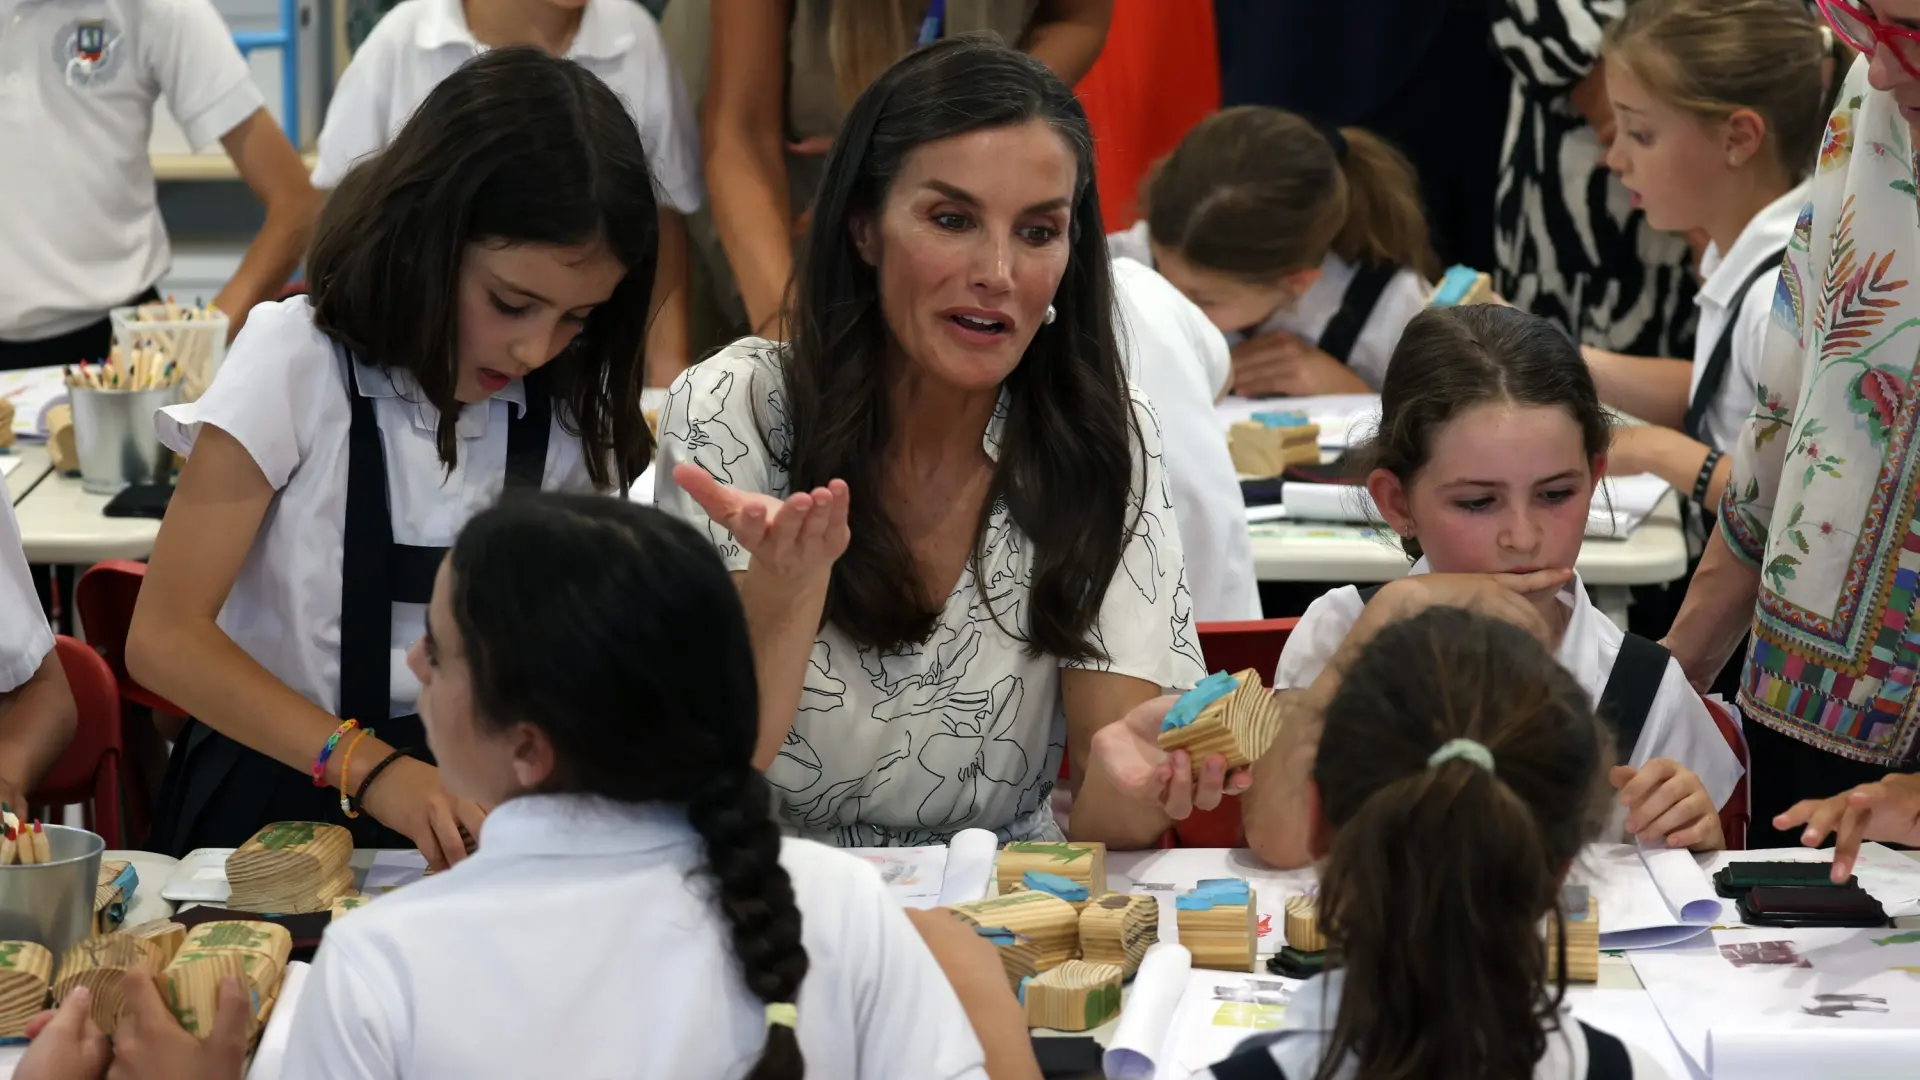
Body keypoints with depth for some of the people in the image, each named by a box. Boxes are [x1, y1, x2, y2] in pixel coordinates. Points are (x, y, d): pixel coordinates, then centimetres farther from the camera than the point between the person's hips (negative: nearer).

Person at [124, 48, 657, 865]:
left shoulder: (571, 410, 3)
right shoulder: (297, 362, -9)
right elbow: (166, 637, -13)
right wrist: (366, 767, -26)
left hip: (478, 808, 2)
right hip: (285, 791, -2)